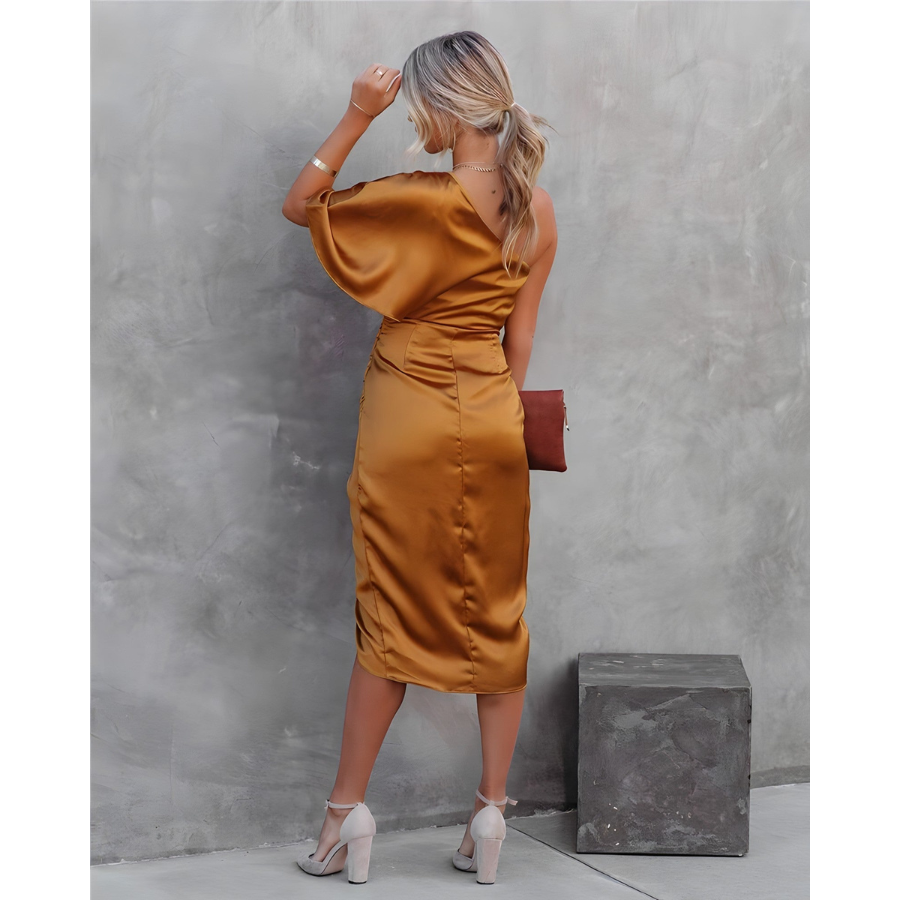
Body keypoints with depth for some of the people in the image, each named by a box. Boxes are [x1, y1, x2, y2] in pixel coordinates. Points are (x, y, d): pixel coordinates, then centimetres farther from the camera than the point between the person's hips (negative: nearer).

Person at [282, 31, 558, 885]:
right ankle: (491, 812, 14)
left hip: (409, 415, -4)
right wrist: (495, 413, 14)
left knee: (392, 614, 4)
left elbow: (298, 204, -7)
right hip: (492, 418, 5)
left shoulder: (424, 198, -16)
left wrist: (357, 116, -10)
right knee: (496, 615, 10)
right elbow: (521, 335, 6)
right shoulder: (538, 207, 1)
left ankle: (348, 812, 13)